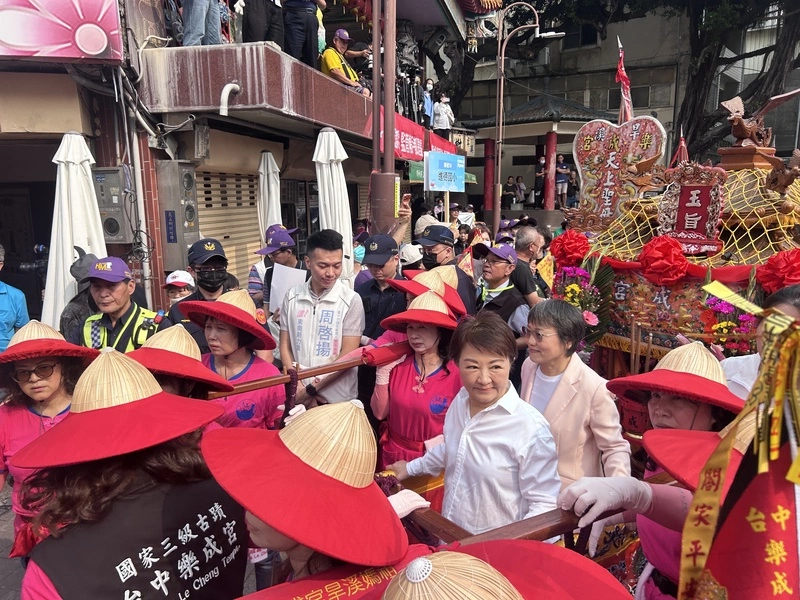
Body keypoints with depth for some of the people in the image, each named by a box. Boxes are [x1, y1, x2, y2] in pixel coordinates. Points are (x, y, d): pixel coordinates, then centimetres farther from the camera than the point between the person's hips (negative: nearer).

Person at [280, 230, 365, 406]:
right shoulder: (291, 297, 0)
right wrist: (299, 389, -5)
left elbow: (348, 356, -11)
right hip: (299, 397, 3)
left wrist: (311, 389, -11)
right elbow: (285, 346, 4)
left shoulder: (351, 300, -9)